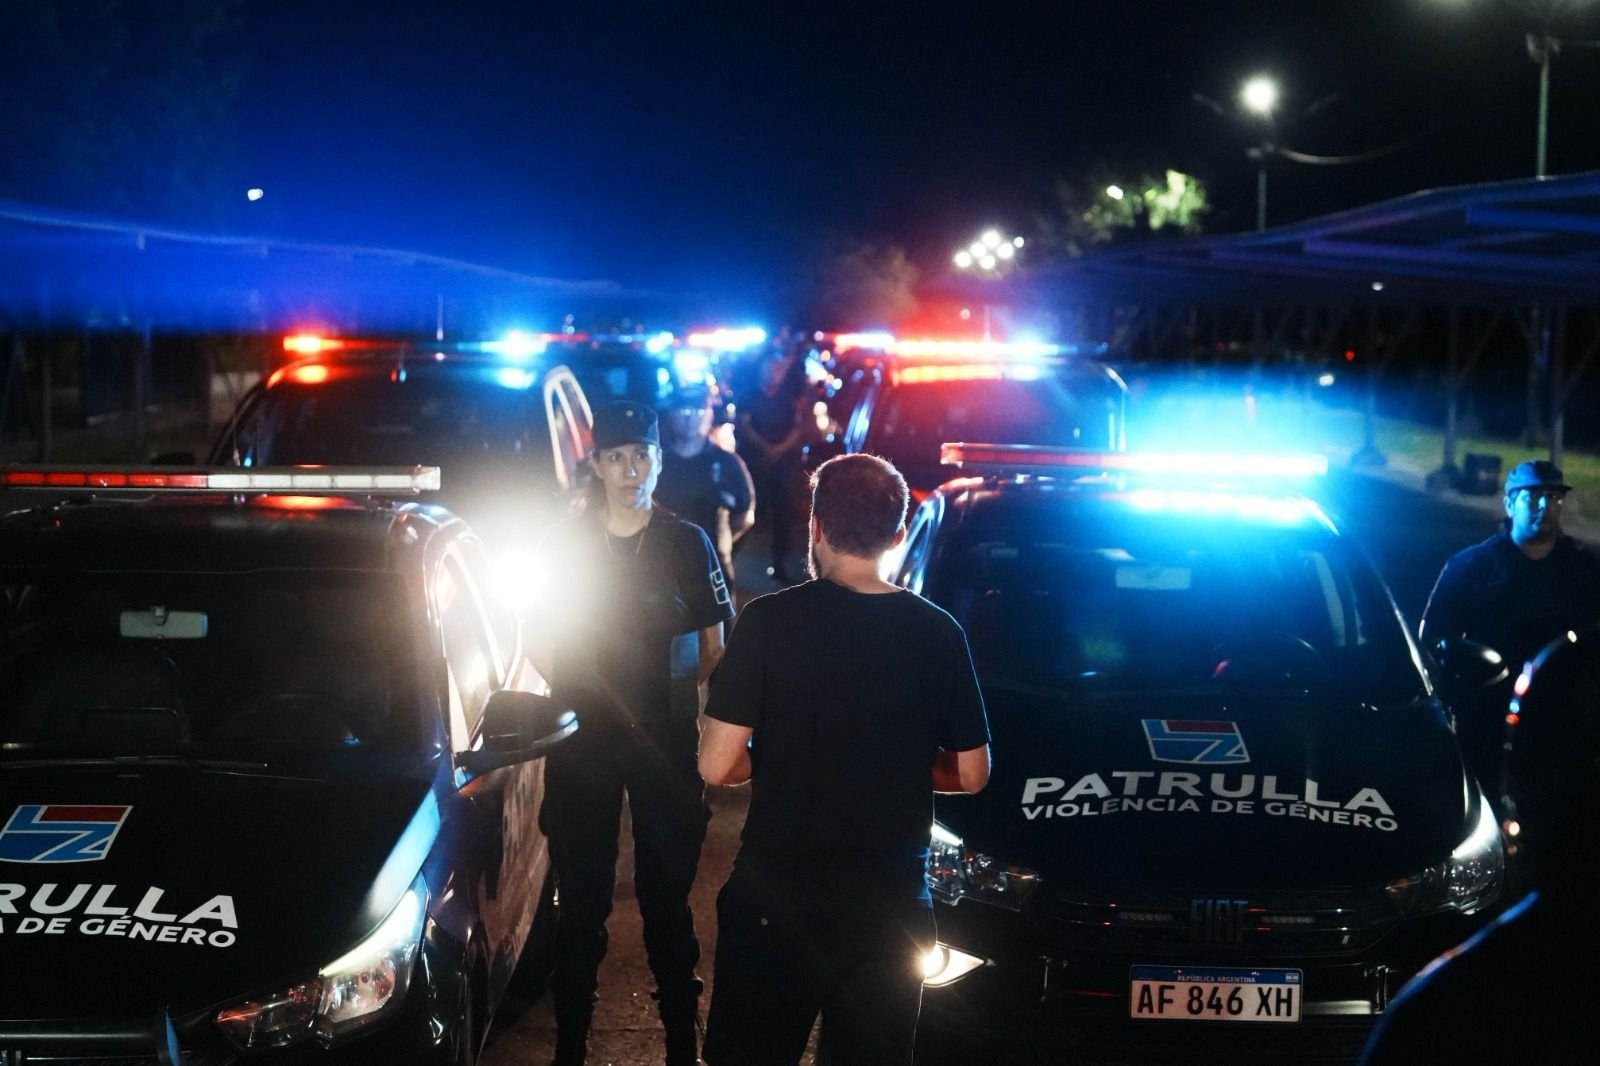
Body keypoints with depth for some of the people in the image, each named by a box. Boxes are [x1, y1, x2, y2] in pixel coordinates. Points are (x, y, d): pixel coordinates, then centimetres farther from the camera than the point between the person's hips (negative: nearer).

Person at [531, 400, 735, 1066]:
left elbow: (714, 650, 7)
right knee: (581, 902, 6)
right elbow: (541, 645, 12)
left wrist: (686, 686, -12)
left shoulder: (687, 544, 3)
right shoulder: (563, 544, 4)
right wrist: (573, 683, -6)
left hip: (665, 741, -1)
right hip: (582, 742, 1)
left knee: (666, 898, 6)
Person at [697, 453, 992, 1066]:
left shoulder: (770, 622, -11)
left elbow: (717, 765, -11)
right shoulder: (938, 635, -3)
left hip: (775, 898, -2)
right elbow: (971, 775, 3)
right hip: (891, 903, 3)